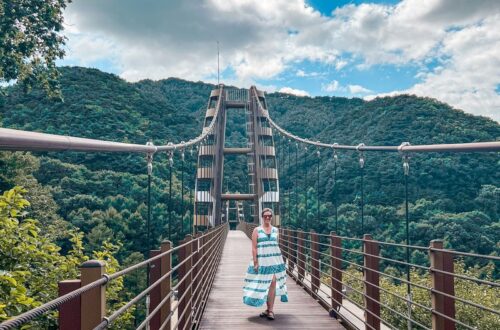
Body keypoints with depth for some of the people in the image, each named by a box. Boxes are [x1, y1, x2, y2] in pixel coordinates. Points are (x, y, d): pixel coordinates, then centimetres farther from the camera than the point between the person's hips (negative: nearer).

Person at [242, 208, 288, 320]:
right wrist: (255, 262, -10)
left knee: (273, 282, -8)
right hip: (262, 261, -2)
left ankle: (270, 310, -3)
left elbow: (276, 245, 15)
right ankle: (269, 309, 18)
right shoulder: (257, 230, 0)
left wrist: (280, 260, 11)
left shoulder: (275, 230, 10)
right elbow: (254, 248, -3)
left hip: (274, 260, 2)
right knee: (263, 284, 4)